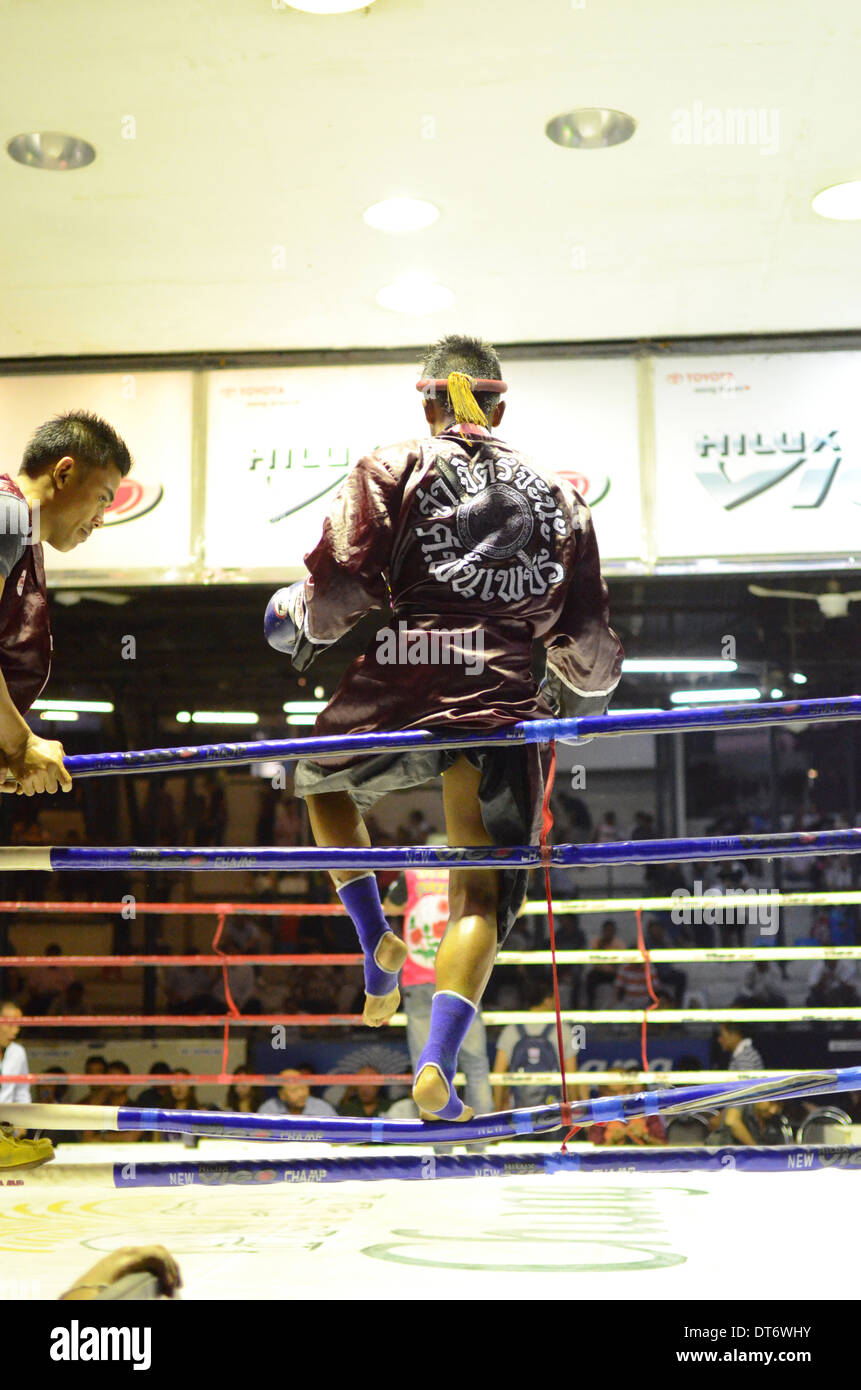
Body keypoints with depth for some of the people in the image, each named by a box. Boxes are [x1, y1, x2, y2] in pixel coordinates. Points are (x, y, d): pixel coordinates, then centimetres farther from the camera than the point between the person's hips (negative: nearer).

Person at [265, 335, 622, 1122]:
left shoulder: (395, 469, 11)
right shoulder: (558, 497, 21)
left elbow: (342, 587, -3)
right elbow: (588, 642, 18)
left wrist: (301, 628, 19)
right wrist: (590, 689, 41)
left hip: (402, 680, -1)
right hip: (506, 703, 2)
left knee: (320, 780, 30)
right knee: (482, 896, 6)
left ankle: (375, 939, 17)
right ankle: (438, 1064, -11)